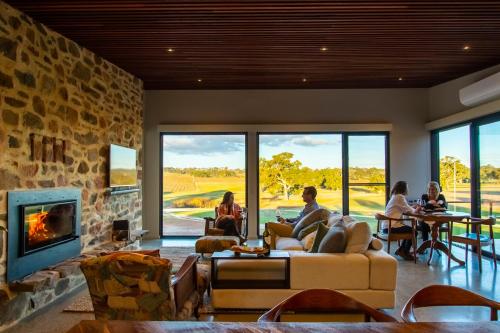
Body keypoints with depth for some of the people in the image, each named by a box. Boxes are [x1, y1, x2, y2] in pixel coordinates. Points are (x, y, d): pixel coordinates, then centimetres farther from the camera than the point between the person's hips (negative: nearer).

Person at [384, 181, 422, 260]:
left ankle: (401, 250, 25)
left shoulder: (395, 196, 15)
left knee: (410, 230, 21)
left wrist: (413, 208, 12)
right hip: (391, 226, -10)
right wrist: (416, 210, 8)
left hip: (387, 225, 10)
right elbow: (408, 210, -12)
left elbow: (403, 210, 17)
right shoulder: (399, 197, -14)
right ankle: (405, 252, 12)